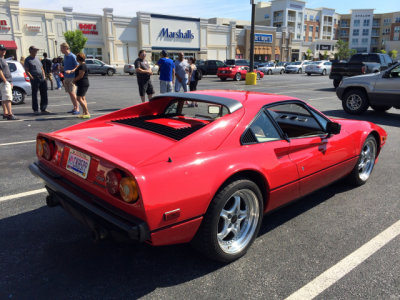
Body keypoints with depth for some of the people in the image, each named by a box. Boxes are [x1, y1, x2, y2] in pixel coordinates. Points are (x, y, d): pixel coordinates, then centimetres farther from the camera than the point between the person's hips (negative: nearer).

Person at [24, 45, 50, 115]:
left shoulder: (37, 59, 19)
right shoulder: (27, 60, 0)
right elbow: (27, 71, -6)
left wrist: (44, 76, 10)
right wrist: (32, 78, -14)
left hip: (42, 78, 6)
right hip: (35, 79, -6)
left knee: (44, 94, 6)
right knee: (34, 95, -1)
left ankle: (43, 109, 15)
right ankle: (35, 110, 5)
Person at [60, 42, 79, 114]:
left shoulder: (72, 56, -12)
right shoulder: (65, 56, 14)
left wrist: (70, 71, -27)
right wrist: (61, 68, 18)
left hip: (72, 77, -8)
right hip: (66, 77, 8)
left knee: (72, 93, -11)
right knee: (70, 93, 8)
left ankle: (77, 109, -7)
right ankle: (74, 108, 15)